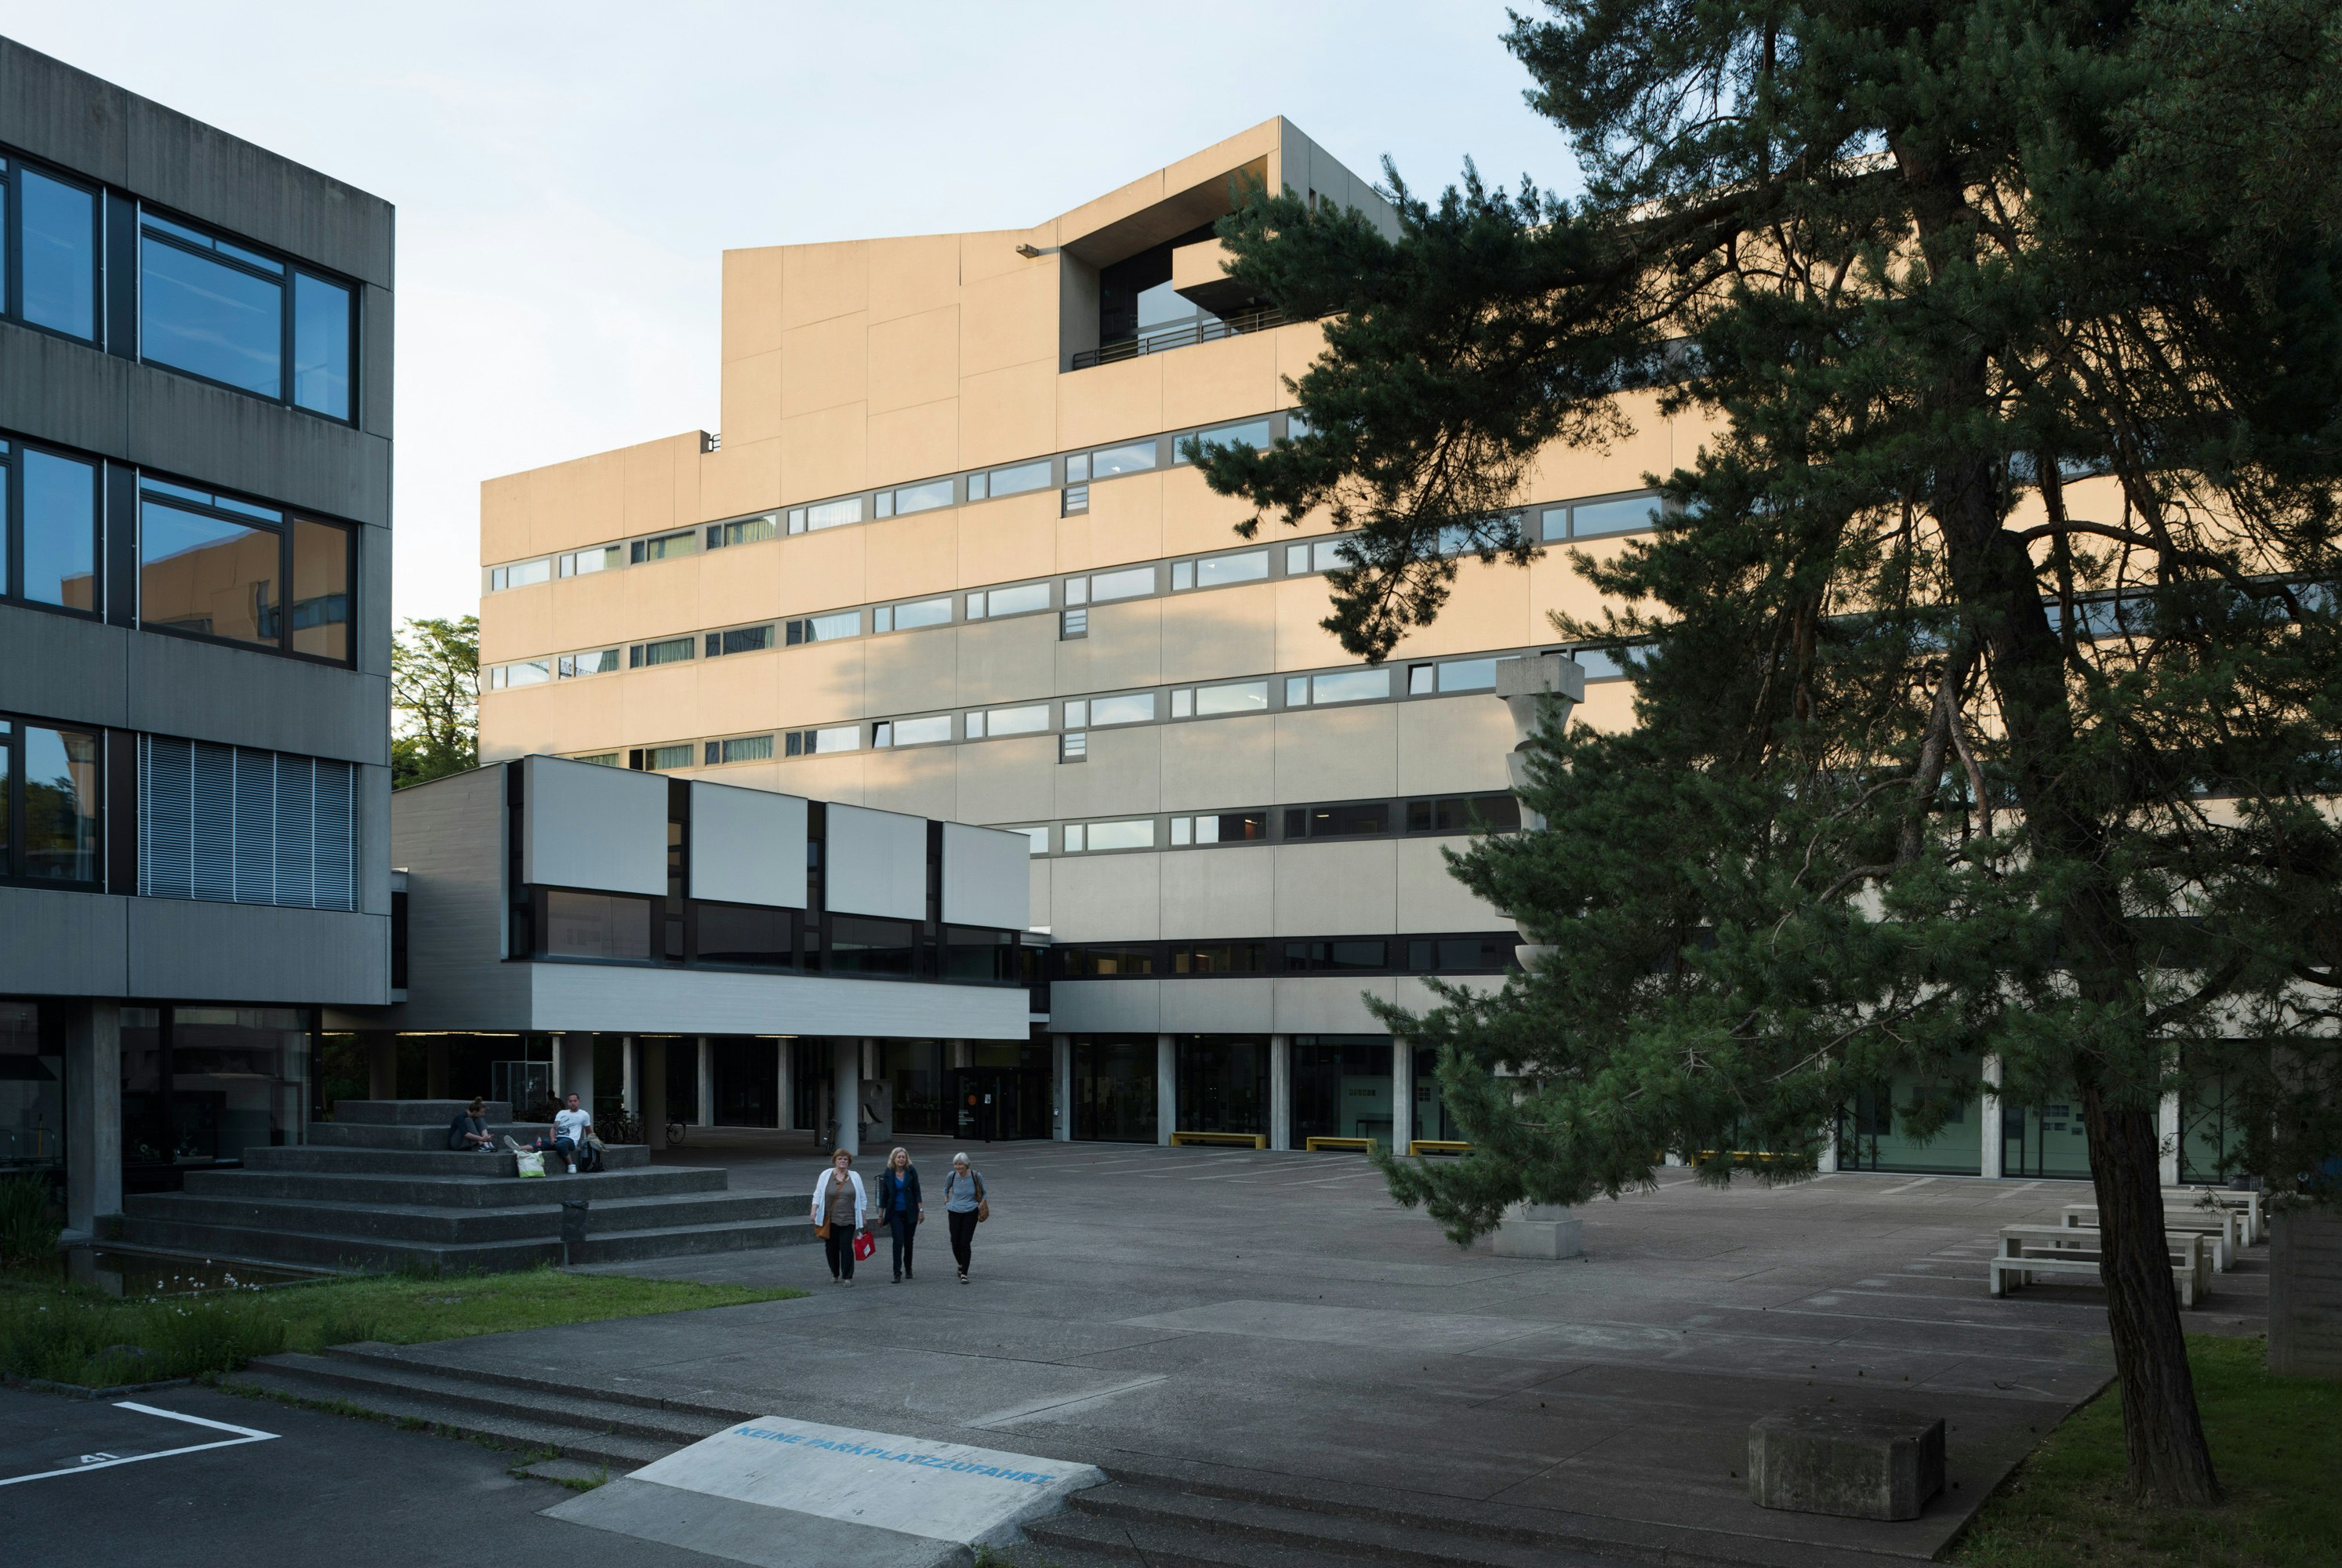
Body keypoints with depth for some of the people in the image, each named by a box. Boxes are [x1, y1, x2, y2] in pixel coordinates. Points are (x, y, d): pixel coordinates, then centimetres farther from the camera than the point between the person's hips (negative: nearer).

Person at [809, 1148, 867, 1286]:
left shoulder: (855, 1177, 6)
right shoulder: (826, 1175, 3)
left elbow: (862, 1200, 9)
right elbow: (817, 1195, 3)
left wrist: (864, 1218, 6)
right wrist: (813, 1211, -8)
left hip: (848, 1220, 0)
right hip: (829, 1220, 0)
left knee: (846, 1247, -7)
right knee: (831, 1248, 6)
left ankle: (847, 1276, -2)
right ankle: (835, 1274, 23)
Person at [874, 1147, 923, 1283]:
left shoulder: (911, 1171, -4)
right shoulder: (888, 1174, -2)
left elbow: (917, 1191, -1)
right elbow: (884, 1194, 4)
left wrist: (921, 1210, -5)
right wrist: (881, 1214, 6)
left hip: (910, 1212, 1)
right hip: (895, 1213, -1)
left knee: (908, 1242, 10)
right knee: (898, 1241, -12)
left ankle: (908, 1269, 29)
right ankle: (897, 1273, -10)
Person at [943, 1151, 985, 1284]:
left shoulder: (976, 1176, -11)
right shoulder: (952, 1176, -6)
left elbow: (984, 1193, 6)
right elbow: (946, 1190, 17)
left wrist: (982, 1204, -9)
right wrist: (946, 1202, 5)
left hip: (971, 1212, -2)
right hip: (954, 1212, 2)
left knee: (965, 1243, -9)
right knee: (955, 1242, 4)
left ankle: (964, 1274, -2)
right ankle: (961, 1265, 34)